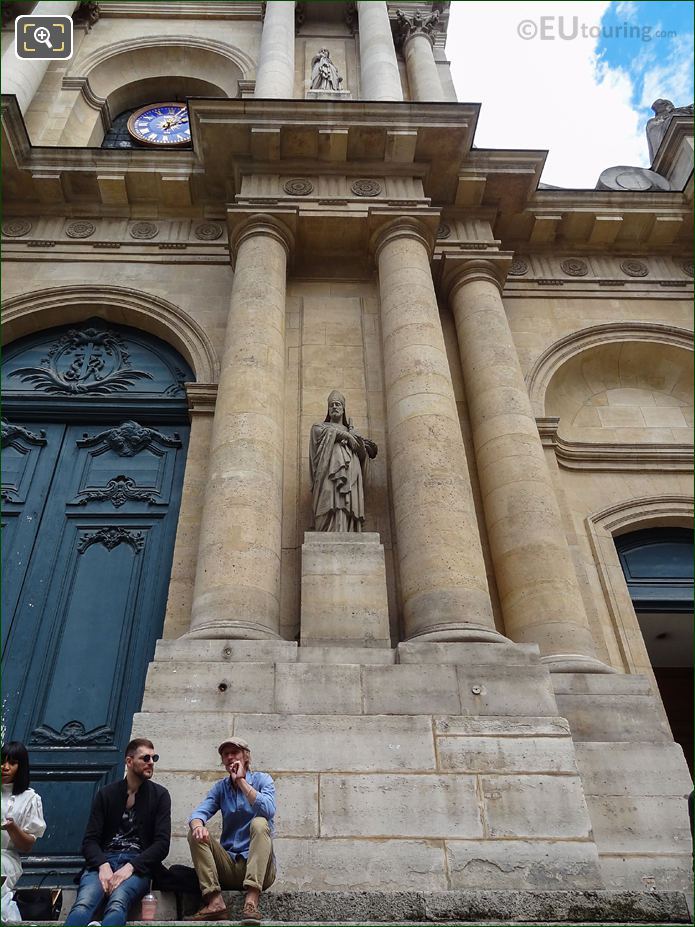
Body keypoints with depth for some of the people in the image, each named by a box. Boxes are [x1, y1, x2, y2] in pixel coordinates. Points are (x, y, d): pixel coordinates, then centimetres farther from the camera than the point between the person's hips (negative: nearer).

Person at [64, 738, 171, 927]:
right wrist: (103, 865, -15)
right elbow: (90, 840, 6)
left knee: (117, 903, -37)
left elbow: (162, 843, 1)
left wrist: (130, 867, -15)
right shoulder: (106, 794, 13)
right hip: (104, 860, 2)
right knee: (83, 905, -34)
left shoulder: (159, 795, 9)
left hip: (138, 863, -1)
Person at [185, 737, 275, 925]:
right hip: (229, 866, 4)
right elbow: (199, 812, -6)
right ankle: (215, 902, -26)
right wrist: (197, 825, -30)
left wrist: (241, 781, -16)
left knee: (259, 823, -29)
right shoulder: (220, 787, 10)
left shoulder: (262, 779, -1)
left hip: (258, 864, -4)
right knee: (195, 834, -14)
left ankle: (251, 902, -40)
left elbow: (268, 810, -21)